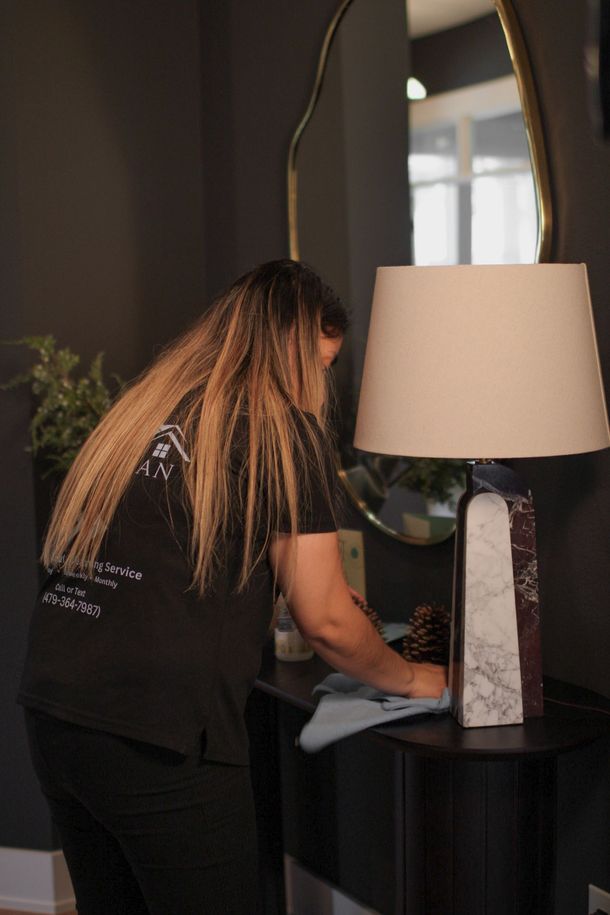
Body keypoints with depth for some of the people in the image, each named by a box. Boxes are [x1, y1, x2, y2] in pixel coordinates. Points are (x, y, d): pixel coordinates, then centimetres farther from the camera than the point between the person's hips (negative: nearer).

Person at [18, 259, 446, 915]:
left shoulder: (143, 410, 15)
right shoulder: (285, 429, -4)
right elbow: (326, 621, -2)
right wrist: (412, 680, 15)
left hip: (50, 713, 7)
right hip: (157, 736, -7)